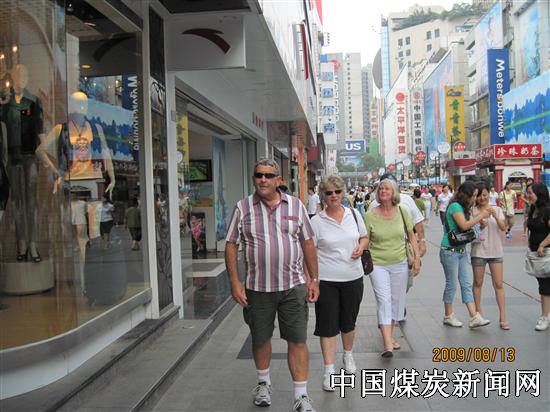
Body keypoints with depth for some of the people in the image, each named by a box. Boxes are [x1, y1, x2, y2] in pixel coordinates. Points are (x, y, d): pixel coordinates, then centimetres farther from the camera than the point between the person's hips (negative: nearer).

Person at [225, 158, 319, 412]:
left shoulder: (295, 206, 3)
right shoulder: (243, 208, -1)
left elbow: (308, 244, 7)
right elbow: (231, 246, 1)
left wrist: (314, 279, 5)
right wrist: (234, 282, -6)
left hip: (293, 286, 0)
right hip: (257, 288, 0)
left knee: (297, 341, 1)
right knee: (260, 340, 15)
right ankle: (264, 383, 40)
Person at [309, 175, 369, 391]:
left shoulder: (354, 214, 3)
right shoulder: (316, 221, -7)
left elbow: (364, 237, 16)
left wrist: (361, 246, -7)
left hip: (353, 278, 3)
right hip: (326, 280, -3)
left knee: (348, 322, 18)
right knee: (328, 325, 1)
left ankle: (348, 355, 43)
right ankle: (329, 370, 12)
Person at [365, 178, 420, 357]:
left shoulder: (402, 212, 0)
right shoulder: (370, 215, -6)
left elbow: (412, 236, 8)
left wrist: (417, 258, 3)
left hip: (400, 264, 3)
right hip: (378, 264, -3)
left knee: (397, 300, 12)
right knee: (384, 301, -10)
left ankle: (390, 335, 31)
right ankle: (387, 345, -12)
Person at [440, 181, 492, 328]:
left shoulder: (463, 208, 13)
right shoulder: (455, 206, -14)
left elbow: (469, 226, 11)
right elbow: (464, 225, -23)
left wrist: (481, 216, -1)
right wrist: (481, 216, -15)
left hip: (461, 251, 9)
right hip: (450, 251, -9)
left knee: (467, 284, 4)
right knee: (451, 285, 2)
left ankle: (474, 317, 4)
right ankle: (448, 316, 16)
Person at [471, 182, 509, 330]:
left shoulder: (497, 209, 4)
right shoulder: (473, 211, -2)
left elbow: (503, 228, -9)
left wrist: (495, 216, -25)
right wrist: (480, 226, -24)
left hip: (495, 251, 1)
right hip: (478, 251, -1)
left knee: (498, 285, 0)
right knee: (478, 283, 9)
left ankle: (503, 318, 2)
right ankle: (478, 312, 24)